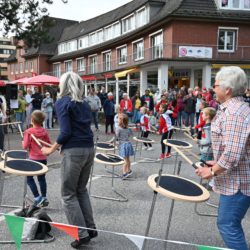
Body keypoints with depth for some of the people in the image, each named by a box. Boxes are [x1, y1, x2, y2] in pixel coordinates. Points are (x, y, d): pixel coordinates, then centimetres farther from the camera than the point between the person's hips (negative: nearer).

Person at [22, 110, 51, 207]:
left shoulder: (28, 132, -13)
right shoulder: (44, 131, -1)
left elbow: (25, 146, -15)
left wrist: (23, 143, 6)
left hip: (33, 158, -5)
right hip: (43, 158, 5)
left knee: (29, 178, 8)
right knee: (41, 178, 16)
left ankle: (37, 197, -1)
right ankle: (44, 198, 22)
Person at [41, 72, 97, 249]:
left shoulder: (62, 102, -5)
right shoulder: (84, 103, 15)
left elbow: (66, 132, -15)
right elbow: (85, 127, 11)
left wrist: (51, 149, -3)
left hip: (74, 151, -7)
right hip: (89, 149, 7)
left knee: (68, 194, 6)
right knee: (81, 189, 20)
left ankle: (82, 234, 5)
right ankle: (91, 228, 22)